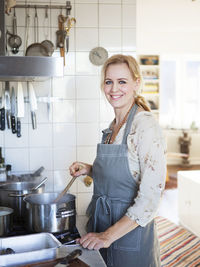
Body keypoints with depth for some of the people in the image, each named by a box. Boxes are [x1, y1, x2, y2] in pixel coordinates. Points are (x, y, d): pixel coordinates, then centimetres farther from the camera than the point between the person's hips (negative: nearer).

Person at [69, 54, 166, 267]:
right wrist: (89, 170, 0)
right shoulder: (114, 126, 6)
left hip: (130, 232, -7)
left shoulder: (146, 126, -19)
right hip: (102, 224, 7)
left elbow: (151, 195, -22)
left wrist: (109, 235, -22)